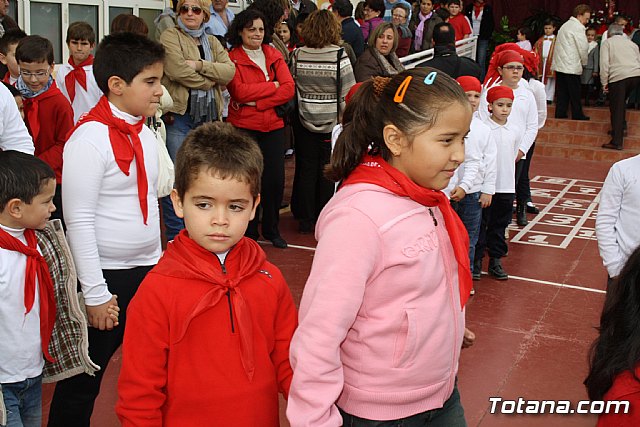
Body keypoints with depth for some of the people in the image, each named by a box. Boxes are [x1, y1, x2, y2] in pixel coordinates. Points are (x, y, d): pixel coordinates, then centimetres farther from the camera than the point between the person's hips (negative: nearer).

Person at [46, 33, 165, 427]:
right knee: (82, 383, 6)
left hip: (148, 269, 7)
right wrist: (95, 293, -15)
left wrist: (157, 261, 16)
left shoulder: (145, 133, 6)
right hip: (107, 275, -7)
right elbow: (79, 221, -17)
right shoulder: (90, 138, -17)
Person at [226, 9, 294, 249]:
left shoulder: (275, 56, 10)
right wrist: (272, 86, -10)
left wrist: (257, 102, -13)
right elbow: (239, 91, -16)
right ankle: (249, 232, 17)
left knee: (275, 179, 4)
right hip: (244, 127, -3)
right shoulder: (232, 58, -2)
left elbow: (289, 89, -3)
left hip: (273, 125, 4)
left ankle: (271, 229, 22)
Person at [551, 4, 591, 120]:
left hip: (559, 65, 8)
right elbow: (583, 47, -10)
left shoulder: (565, 25, 18)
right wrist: (584, 62, 6)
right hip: (571, 66, -8)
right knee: (575, 93, -1)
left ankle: (560, 113, 10)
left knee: (562, 91, 10)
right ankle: (577, 115, 4)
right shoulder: (578, 27, -10)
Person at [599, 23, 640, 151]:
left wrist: (604, 83, 3)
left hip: (619, 76, -5)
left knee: (617, 109, -1)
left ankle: (616, 142, -2)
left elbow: (604, 63, 1)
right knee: (622, 103, 25)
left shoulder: (607, 42, 13)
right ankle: (621, 128, 26)